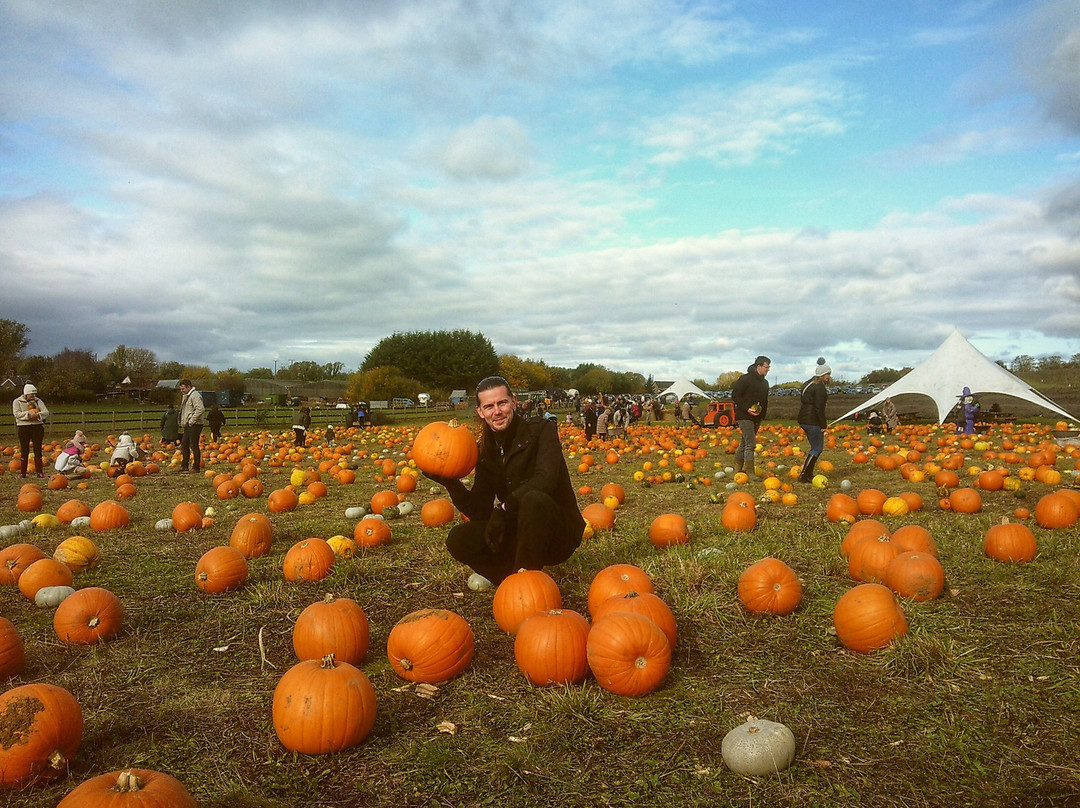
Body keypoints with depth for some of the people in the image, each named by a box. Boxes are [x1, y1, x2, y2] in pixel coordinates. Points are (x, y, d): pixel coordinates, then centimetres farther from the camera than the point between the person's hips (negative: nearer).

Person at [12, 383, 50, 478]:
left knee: (38, 450, 2)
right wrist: (28, 414, -23)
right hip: (23, 428, -2)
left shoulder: (38, 401, 11)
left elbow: (46, 412, -1)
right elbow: (16, 413, -11)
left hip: (37, 427, 2)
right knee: (24, 450, 1)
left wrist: (38, 415, -20)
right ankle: (23, 472, 6)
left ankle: (39, 471, 5)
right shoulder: (17, 401, 4)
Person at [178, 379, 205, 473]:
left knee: (194, 446, -6)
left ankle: (196, 467, -1)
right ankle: (184, 466, 22)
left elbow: (200, 409, -25)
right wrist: (183, 423, 16)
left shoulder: (195, 395, -13)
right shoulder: (186, 396, 18)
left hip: (194, 425, -10)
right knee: (184, 445, 14)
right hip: (188, 426, 10)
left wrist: (192, 421, -21)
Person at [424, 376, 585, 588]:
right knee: (459, 540, -16)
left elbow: (545, 479, -27)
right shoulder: (486, 450, 4)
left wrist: (503, 507, -27)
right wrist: (450, 484, -16)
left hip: (559, 533, -4)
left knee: (534, 499, -36)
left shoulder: (541, 429, -9)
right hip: (518, 535, 5)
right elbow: (479, 512, -1)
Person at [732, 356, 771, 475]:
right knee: (750, 444, -13)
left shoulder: (764, 383, 15)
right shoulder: (745, 379, -10)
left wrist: (763, 412, 10)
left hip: (757, 418, 8)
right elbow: (735, 396, -12)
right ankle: (750, 473, -11)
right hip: (745, 416, -8)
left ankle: (737, 470, 18)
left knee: (744, 444, 12)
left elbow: (765, 400, 26)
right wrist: (746, 408, -20)